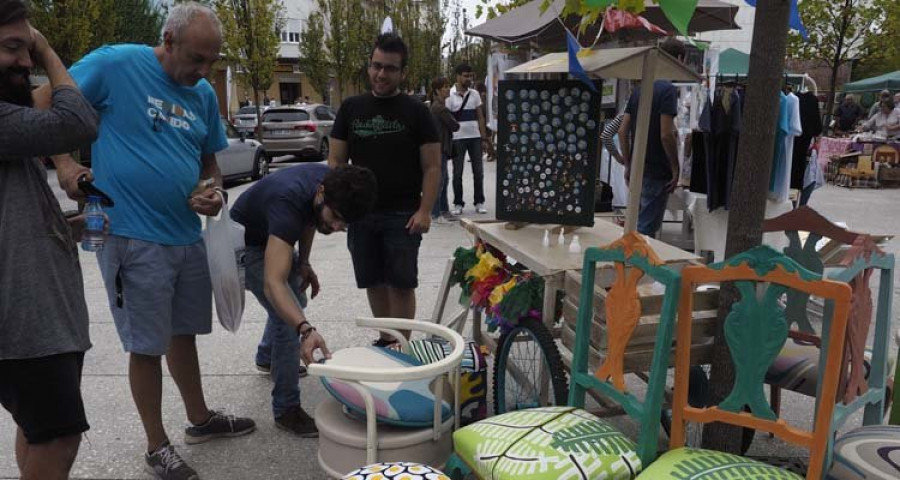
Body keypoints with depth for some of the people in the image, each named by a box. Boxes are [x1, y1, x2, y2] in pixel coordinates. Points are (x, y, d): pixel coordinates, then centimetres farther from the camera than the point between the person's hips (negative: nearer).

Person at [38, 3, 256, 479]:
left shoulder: (204, 94, 8)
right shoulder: (114, 63, -10)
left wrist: (213, 191, -3)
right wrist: (65, 163, -18)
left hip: (187, 236, 6)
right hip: (132, 238, -6)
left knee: (183, 332, 19)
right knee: (147, 345, 4)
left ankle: (200, 418, 37)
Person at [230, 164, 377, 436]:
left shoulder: (330, 181, -22)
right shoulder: (288, 203, -44)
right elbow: (273, 284, -52)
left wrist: (304, 262, -5)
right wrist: (306, 330, -64)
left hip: (272, 238, 8)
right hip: (246, 243, -8)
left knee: (295, 302, 24)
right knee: (289, 319, -18)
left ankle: (266, 356, 53)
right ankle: (286, 411, -3)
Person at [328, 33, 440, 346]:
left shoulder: (416, 112, -1)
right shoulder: (351, 108, 8)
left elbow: (432, 166, -4)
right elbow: (336, 161, 10)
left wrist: (424, 210, -13)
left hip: (403, 214, -3)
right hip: (360, 212, 4)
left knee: (401, 284, 0)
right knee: (374, 282, 11)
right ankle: (385, 340, 26)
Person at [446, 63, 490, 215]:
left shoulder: (474, 94, 8)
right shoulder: (450, 95, -4)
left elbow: (480, 116, 10)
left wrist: (484, 136, 3)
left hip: (475, 137, 3)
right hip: (458, 138, -3)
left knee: (478, 171, 6)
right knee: (457, 172, 4)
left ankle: (479, 202, 15)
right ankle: (458, 204, 12)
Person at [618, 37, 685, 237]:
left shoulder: (639, 89, 10)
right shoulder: (668, 89, -13)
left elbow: (622, 131, 9)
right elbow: (666, 135, -20)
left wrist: (628, 165, 14)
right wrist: (676, 168, -10)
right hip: (656, 172, -8)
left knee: (637, 224, 19)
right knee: (647, 229, -2)